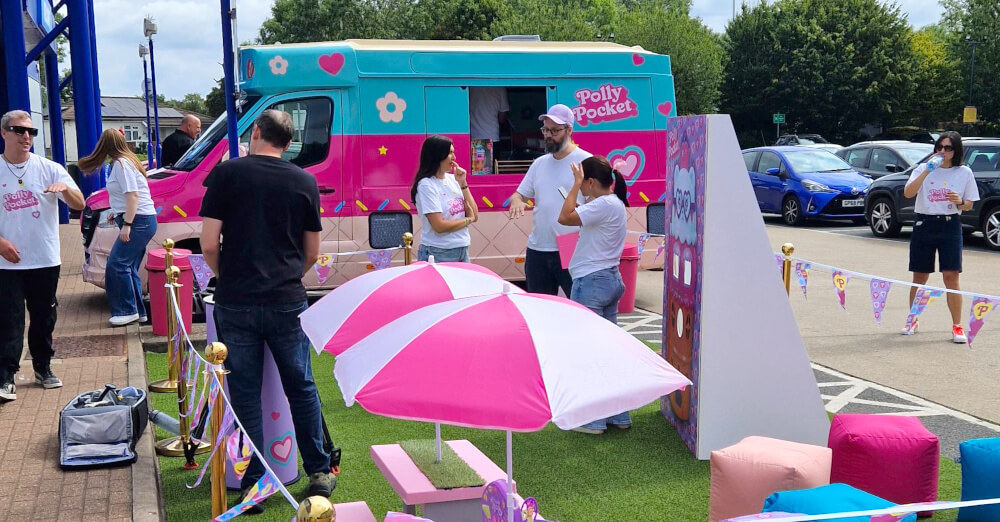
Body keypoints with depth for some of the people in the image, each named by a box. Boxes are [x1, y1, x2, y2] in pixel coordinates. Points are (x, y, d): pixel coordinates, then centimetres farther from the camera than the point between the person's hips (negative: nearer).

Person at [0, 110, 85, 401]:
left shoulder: (49, 169, 0)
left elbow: (79, 205, -6)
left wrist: (65, 188, -26)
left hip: (45, 260, 2)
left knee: (44, 319, 12)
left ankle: (43, 369, 26)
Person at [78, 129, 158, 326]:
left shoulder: (121, 164, -12)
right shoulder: (127, 160, 17)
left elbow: (132, 195, -20)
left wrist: (126, 224, -22)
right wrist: (116, 212, 30)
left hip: (139, 221, -10)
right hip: (142, 221, 10)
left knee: (117, 265, -10)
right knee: (129, 267, 10)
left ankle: (128, 311, -7)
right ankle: (138, 311, 12)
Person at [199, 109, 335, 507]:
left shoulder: (226, 173, -1)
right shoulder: (305, 182, 5)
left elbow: (209, 244, -4)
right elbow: (312, 253, 9)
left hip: (236, 303, -1)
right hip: (287, 302, 1)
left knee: (246, 394, 7)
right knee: (301, 388, 14)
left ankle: (253, 485, 14)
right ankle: (319, 473, 22)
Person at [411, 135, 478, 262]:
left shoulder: (452, 179, 4)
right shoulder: (426, 184, -13)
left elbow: (474, 215, 4)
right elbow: (439, 226, -18)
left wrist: (463, 184, -4)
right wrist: (468, 220, -5)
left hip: (462, 250, 6)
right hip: (438, 254, -6)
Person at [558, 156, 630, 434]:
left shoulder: (603, 205, -18)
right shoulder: (615, 203, 13)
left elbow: (565, 218, -23)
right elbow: (583, 219, 18)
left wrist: (576, 184, -15)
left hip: (591, 282, -10)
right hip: (610, 279, 10)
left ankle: (593, 419, 3)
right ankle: (619, 415, 21)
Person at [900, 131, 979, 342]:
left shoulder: (965, 173, 5)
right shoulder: (923, 168, 3)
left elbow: (969, 205, 10)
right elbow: (908, 193, -12)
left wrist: (959, 201, -13)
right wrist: (927, 170, -18)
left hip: (950, 226, -1)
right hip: (924, 224, 1)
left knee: (951, 277, -7)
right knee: (919, 277, 8)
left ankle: (957, 326, 0)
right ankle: (913, 321, 22)